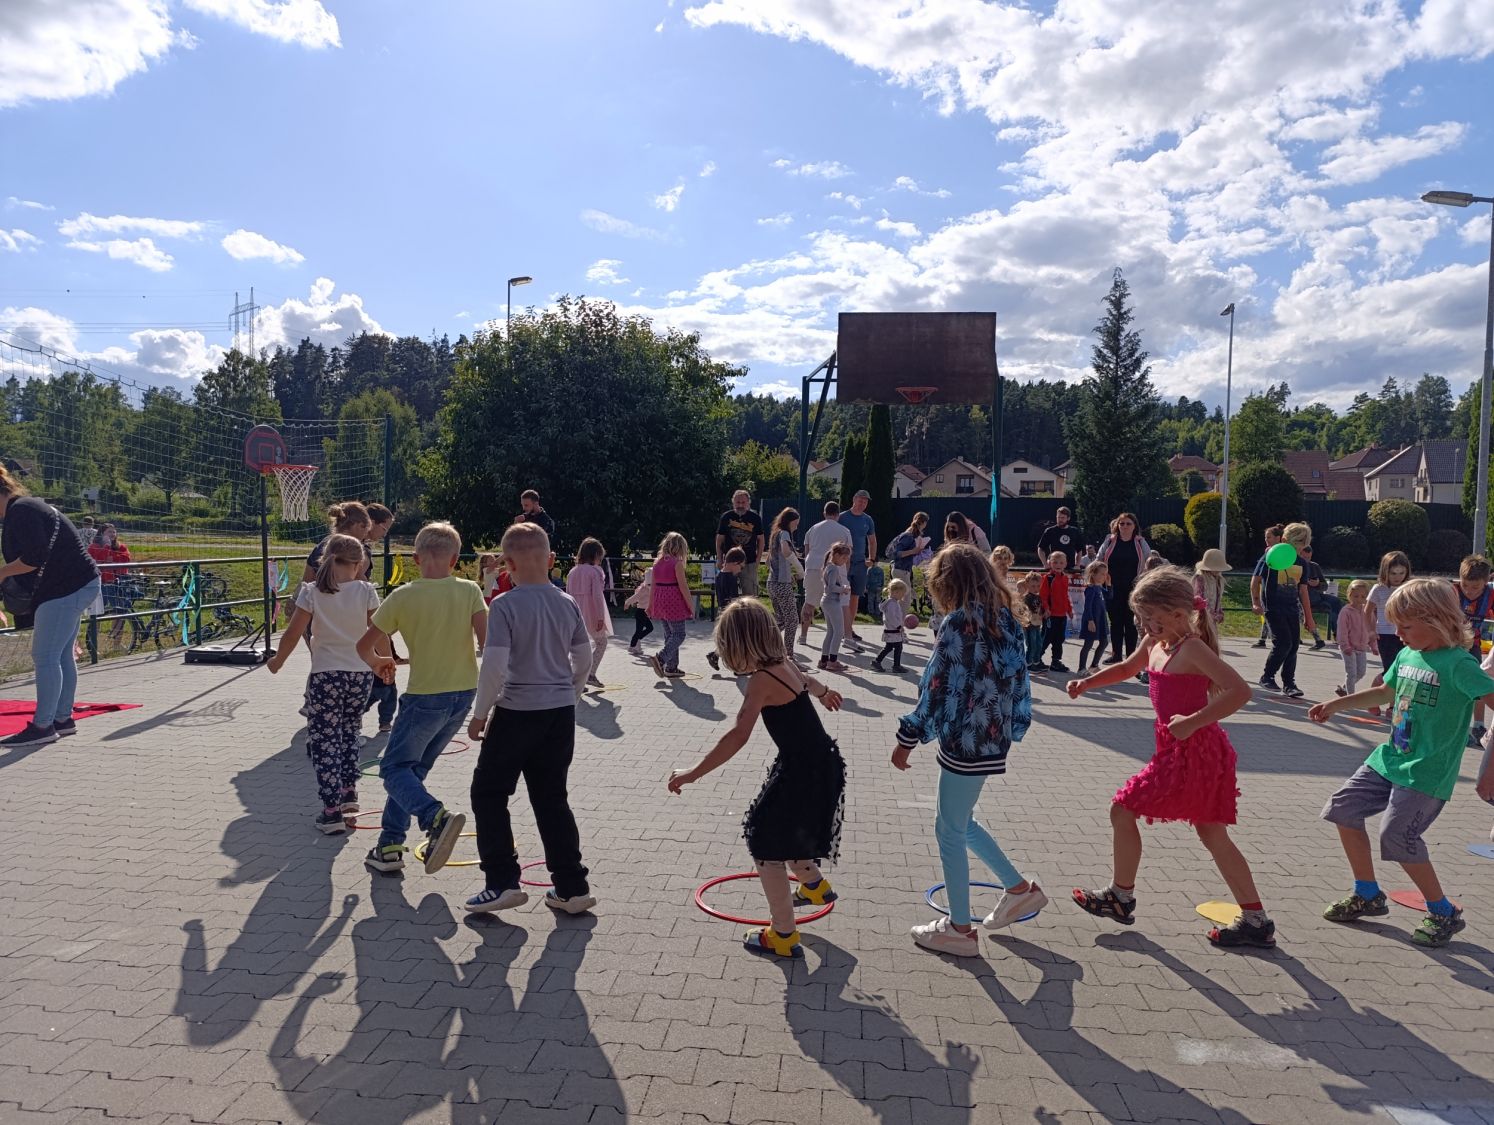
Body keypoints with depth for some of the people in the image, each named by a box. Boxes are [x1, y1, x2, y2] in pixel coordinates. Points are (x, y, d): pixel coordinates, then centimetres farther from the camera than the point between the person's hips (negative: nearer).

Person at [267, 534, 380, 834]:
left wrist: (277, 661, 14)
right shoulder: (367, 592, -4)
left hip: (326, 674, -2)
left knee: (324, 741, 3)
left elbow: (293, 634, -4)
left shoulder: (312, 593, -6)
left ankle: (332, 812, -1)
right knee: (349, 731, 25)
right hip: (361, 674, 2)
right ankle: (348, 791, 28)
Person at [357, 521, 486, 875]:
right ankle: (390, 846, 18)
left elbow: (364, 646, 1)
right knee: (413, 768, 18)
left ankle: (436, 817, -19)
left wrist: (378, 662, 22)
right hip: (464, 694, 5)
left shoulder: (403, 596, -8)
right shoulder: (470, 591, -4)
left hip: (425, 696, -4)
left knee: (394, 768, 8)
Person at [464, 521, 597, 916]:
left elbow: (494, 666, -18)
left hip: (517, 711, -5)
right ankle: (572, 887, 17)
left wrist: (480, 713, -6)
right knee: (552, 799, 15)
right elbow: (585, 659, 9)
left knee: (488, 793, 12)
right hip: (561, 713, 6)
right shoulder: (568, 604, 2)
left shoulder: (505, 605, -14)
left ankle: (502, 882, 10)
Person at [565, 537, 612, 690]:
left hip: (576, 615, 5)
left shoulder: (572, 572, 7)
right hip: (591, 614, -5)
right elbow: (597, 595, -17)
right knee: (601, 642, 13)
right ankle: (591, 674, 3)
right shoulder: (595, 571, -11)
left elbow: (568, 595, 9)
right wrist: (601, 617, -16)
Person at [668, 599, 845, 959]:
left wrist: (693, 773, -28)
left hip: (802, 773, -9)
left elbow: (738, 736, -30)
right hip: (821, 764, 9)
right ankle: (815, 885, 52)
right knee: (784, 835, 29)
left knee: (766, 848, 3)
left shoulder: (762, 679, -21)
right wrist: (825, 693, 54)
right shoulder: (784, 663, 6)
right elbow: (807, 681, 31)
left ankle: (783, 936, 13)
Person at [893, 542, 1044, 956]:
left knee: (950, 830, 6)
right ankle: (1020, 889, 34)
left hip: (966, 742, -9)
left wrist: (908, 737, -10)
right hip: (992, 739, 9)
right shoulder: (1002, 618, 7)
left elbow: (937, 687, -18)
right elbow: (1013, 679, 11)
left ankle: (959, 930, 17)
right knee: (959, 821, 25)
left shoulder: (959, 622, -17)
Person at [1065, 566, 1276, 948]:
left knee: (1123, 810, 1)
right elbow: (1126, 668, 27)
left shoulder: (1192, 649, -19)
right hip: (1176, 749, 9)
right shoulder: (1154, 644, 8)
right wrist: (1087, 683, 14)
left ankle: (1121, 897, 17)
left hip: (1193, 750, -9)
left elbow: (1240, 691, -29)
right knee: (1212, 833, 13)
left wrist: (1192, 721, -29)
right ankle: (1255, 920, 20)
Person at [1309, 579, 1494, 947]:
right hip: (1388, 758, 8)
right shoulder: (1406, 656, 5)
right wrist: (1336, 704, 21)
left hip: (1426, 772, -8)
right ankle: (1368, 895, 23)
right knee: (1344, 809, 8)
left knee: (1398, 838, -12)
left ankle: (1444, 913, 13)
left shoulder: (1458, 664, -19)